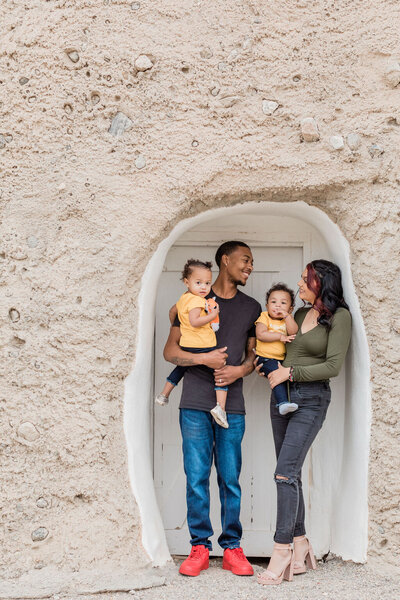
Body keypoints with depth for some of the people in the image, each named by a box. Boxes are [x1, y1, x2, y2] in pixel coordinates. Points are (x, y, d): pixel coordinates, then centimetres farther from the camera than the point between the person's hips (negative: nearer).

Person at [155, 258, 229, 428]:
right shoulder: (196, 300, -18)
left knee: (181, 367, 33)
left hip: (186, 345, 9)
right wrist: (212, 315, -21)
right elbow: (194, 321, -29)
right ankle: (220, 406, -16)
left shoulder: (183, 298, 10)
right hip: (204, 347, -9)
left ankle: (164, 395, 44)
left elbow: (175, 311, 28)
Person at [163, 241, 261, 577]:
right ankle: (200, 547, 10)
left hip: (232, 406, 2)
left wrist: (240, 370, -2)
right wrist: (204, 359, -10)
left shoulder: (252, 307, 15)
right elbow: (170, 351, 6)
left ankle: (232, 548, 12)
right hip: (195, 404, -2)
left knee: (230, 479, 2)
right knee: (197, 479, -1)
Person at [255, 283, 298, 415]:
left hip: (282, 359, 6)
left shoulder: (288, 319, 12)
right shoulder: (264, 317, 0)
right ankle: (282, 403, -29)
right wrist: (280, 337, -16)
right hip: (266, 358, -5)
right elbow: (260, 335, -17)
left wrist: (287, 316, -16)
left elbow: (293, 332, -8)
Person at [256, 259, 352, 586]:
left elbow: (333, 366, -12)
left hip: (311, 400, -7)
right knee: (291, 474, 7)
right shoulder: (300, 313, 14)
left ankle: (282, 552, -10)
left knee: (286, 472, -15)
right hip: (282, 397, 7)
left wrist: (290, 372, -11)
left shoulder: (339, 317, -6)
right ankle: (300, 549, 14)